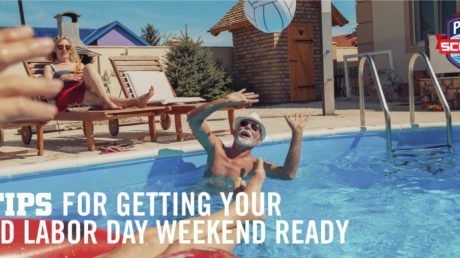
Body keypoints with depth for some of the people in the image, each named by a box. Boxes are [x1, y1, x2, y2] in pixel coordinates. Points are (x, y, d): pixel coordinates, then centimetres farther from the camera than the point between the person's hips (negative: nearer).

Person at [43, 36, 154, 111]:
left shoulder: (79, 65, 34)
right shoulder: (50, 68, 24)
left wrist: (86, 76, -2)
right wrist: (63, 78, -12)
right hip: (65, 95, -3)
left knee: (88, 67, -29)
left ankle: (107, 102, -51)